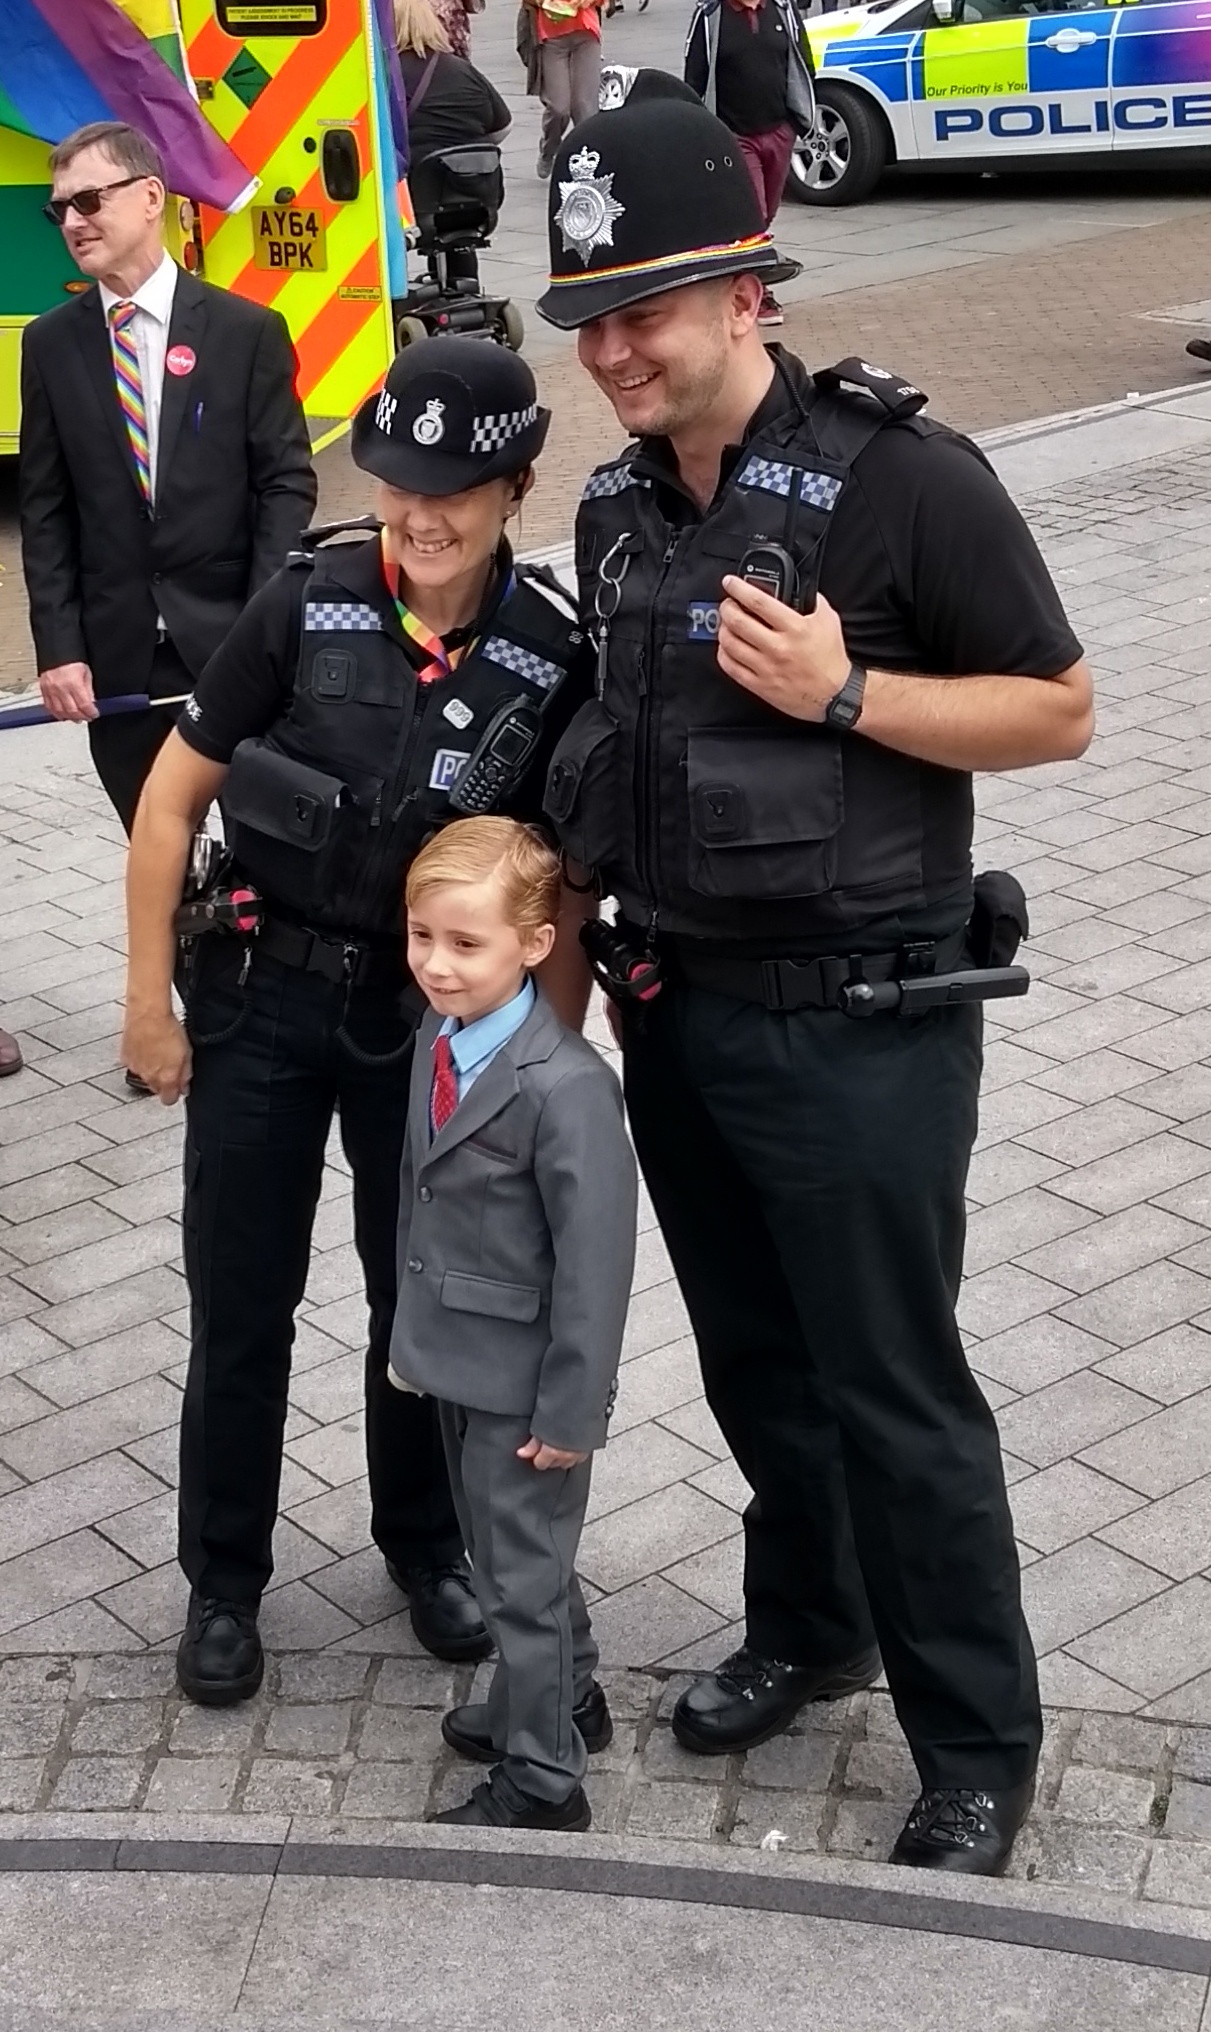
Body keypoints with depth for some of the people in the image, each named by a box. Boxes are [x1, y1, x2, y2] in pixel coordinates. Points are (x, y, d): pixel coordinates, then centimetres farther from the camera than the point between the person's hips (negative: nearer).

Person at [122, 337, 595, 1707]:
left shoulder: (550, 654, -11)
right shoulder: (305, 605, -14)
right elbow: (171, 796, -6)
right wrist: (150, 999, -4)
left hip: (429, 1018, 1)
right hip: (261, 998, -1)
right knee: (241, 1307, 9)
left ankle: (424, 1543, 38)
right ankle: (223, 1579, 29)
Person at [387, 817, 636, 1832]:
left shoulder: (565, 1088, -28)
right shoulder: (437, 1038, -2)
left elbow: (595, 1263, -23)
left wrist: (569, 1412, -19)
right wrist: (412, 1330, 15)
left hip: (524, 1379, -8)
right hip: (459, 1359, 8)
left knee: (525, 1569, 8)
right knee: (499, 1544, 24)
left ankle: (541, 1777, 26)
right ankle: (561, 1698, 46)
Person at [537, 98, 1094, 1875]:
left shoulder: (904, 476, -17)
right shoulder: (621, 498, 5)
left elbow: (1059, 711, -11)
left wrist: (844, 690, -24)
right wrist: (589, 918, 11)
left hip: (857, 1026, -6)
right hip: (676, 1008, 7)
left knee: (892, 1389, 3)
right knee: (752, 1361, 19)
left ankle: (979, 1753, 20)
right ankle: (809, 1626, 41)